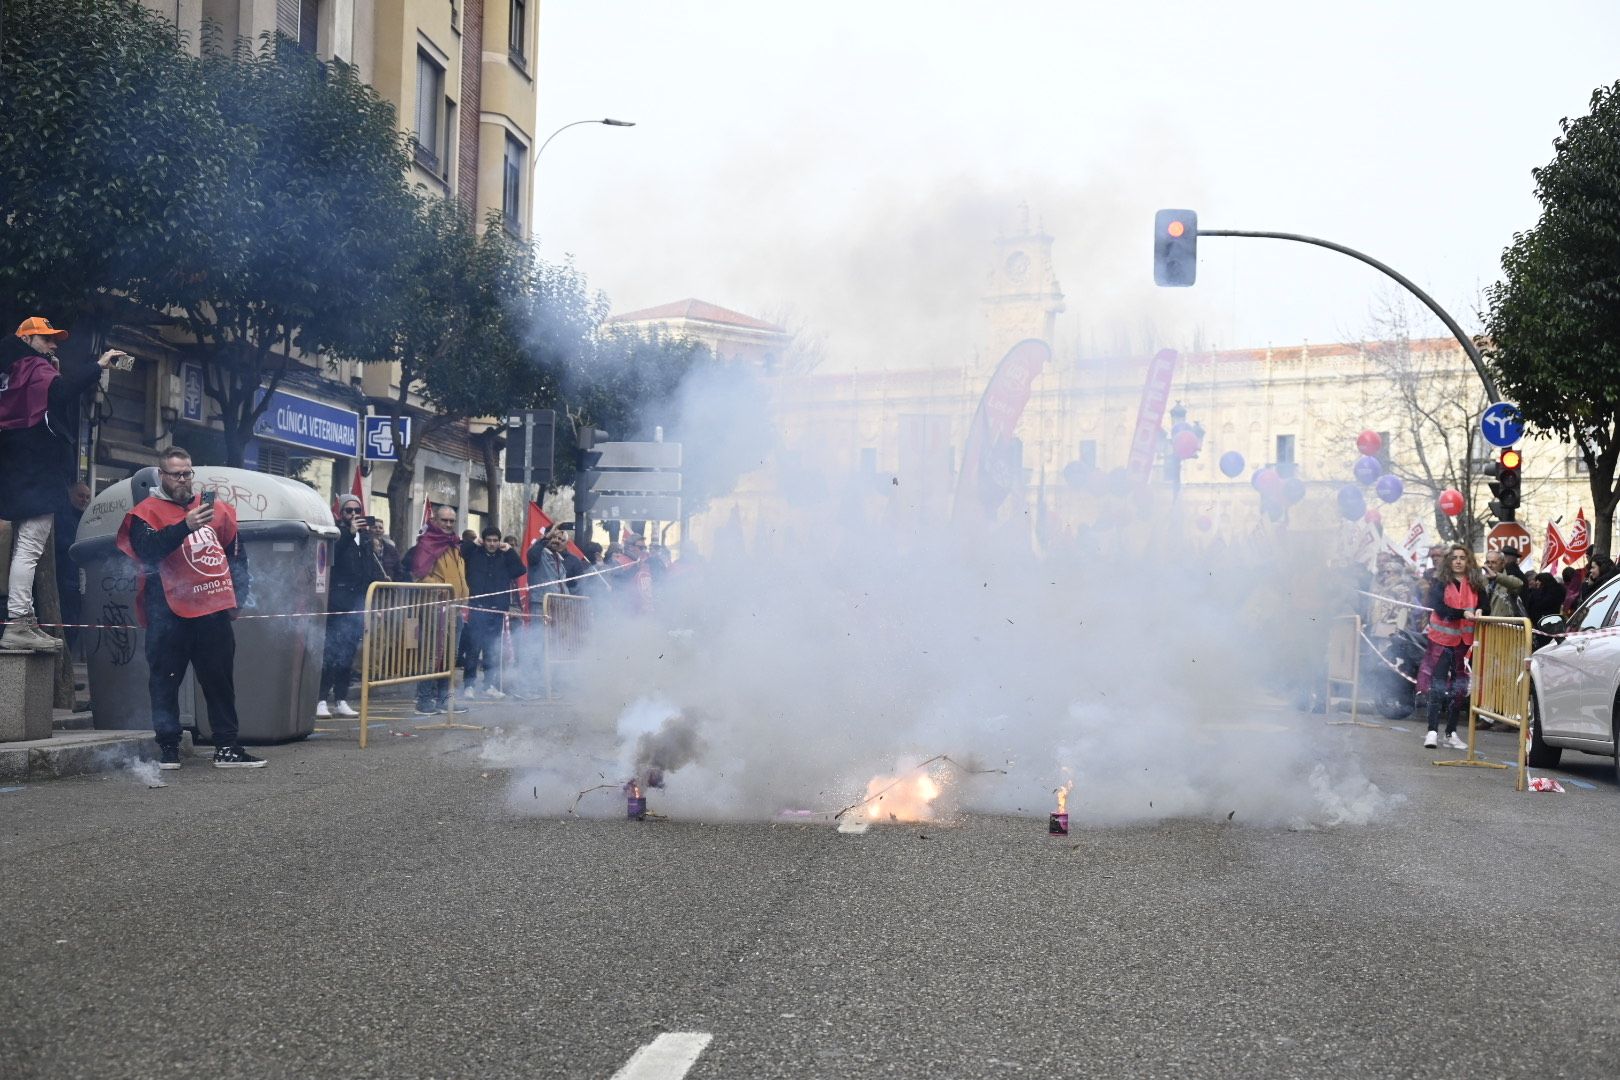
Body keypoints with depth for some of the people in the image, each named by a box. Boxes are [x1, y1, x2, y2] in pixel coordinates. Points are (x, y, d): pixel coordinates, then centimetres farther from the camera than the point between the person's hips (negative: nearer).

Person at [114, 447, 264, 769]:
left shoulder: (214, 508, 15)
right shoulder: (146, 512, 2)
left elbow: (236, 552, 22)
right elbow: (148, 549, -17)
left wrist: (237, 595, 16)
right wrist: (186, 525, -27)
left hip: (214, 610, 4)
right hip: (169, 612, -4)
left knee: (221, 680, 5)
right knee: (166, 680, 1)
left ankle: (227, 747, 10)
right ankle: (168, 748, 9)